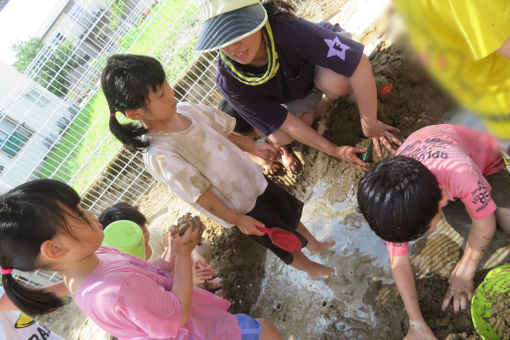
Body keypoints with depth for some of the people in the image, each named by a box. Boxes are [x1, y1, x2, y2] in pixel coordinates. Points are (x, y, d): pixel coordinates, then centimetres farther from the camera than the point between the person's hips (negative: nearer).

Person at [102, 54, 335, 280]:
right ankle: (311, 268, 49)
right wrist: (237, 219, -17)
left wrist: (252, 146, 7)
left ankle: (315, 244, 58)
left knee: (289, 211, 27)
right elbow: (199, 194, -25)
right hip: (240, 208, -6)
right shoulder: (160, 156, -32)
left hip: (253, 179, 6)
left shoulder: (185, 109, -12)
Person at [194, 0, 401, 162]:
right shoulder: (229, 82, -30)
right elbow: (285, 123, -25)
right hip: (290, 95, 4)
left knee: (336, 82, -37)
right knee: (279, 138, -18)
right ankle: (311, 111, 14)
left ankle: (330, 99, 1)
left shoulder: (285, 28, -43)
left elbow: (359, 61, -42)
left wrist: (370, 126, -35)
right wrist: (334, 151, -24)